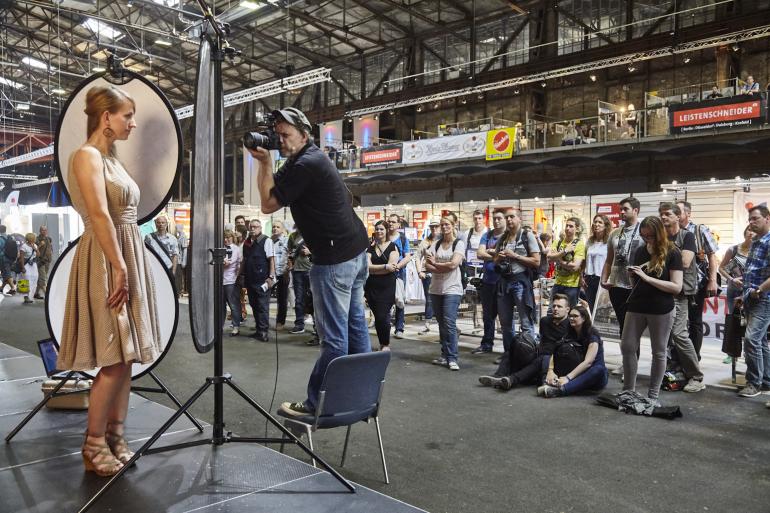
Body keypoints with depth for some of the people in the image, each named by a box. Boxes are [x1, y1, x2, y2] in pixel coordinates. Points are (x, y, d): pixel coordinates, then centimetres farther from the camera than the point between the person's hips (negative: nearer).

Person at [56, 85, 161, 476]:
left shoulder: (111, 159, 18)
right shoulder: (87, 155, -10)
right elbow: (100, 216, -20)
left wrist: (128, 268, 17)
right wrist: (119, 269, -23)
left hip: (128, 257, 9)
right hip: (106, 262, -9)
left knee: (126, 356, 10)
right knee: (113, 360, -7)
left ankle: (115, 437, 19)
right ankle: (94, 445, 7)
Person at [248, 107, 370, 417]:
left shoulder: (305, 165, -15)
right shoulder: (312, 158, 16)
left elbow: (268, 204, -10)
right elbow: (276, 189, 26)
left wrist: (265, 162, -8)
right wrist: (266, 163, 15)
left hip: (335, 259, -11)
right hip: (355, 251, 11)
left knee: (333, 336, -4)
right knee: (355, 325, 15)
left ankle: (317, 404, 4)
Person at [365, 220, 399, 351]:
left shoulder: (392, 246, 0)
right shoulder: (370, 248, 10)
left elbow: (392, 267, -12)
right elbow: (368, 267, -4)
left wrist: (374, 269, -7)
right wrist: (385, 267, -15)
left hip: (387, 287, -4)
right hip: (372, 287, 4)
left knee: (382, 316, -8)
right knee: (377, 316, 6)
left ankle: (386, 344, 10)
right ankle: (382, 344, 20)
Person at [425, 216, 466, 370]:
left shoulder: (459, 243, 0)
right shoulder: (436, 244, 12)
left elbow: (453, 264, -13)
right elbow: (427, 265, 1)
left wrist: (435, 264, -3)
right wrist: (444, 268, -13)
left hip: (452, 289, -5)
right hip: (436, 288, 5)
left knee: (449, 323, -12)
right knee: (441, 323, 9)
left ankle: (452, 358, -8)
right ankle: (445, 356, 16)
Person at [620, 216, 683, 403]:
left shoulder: (672, 253, -8)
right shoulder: (640, 252, 6)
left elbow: (676, 287, -15)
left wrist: (647, 278, -21)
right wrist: (632, 275, -7)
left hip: (661, 310, -4)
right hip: (637, 306, 4)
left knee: (658, 352, 8)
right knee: (627, 347, 4)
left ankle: (653, 395, 18)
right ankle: (628, 391, 17)